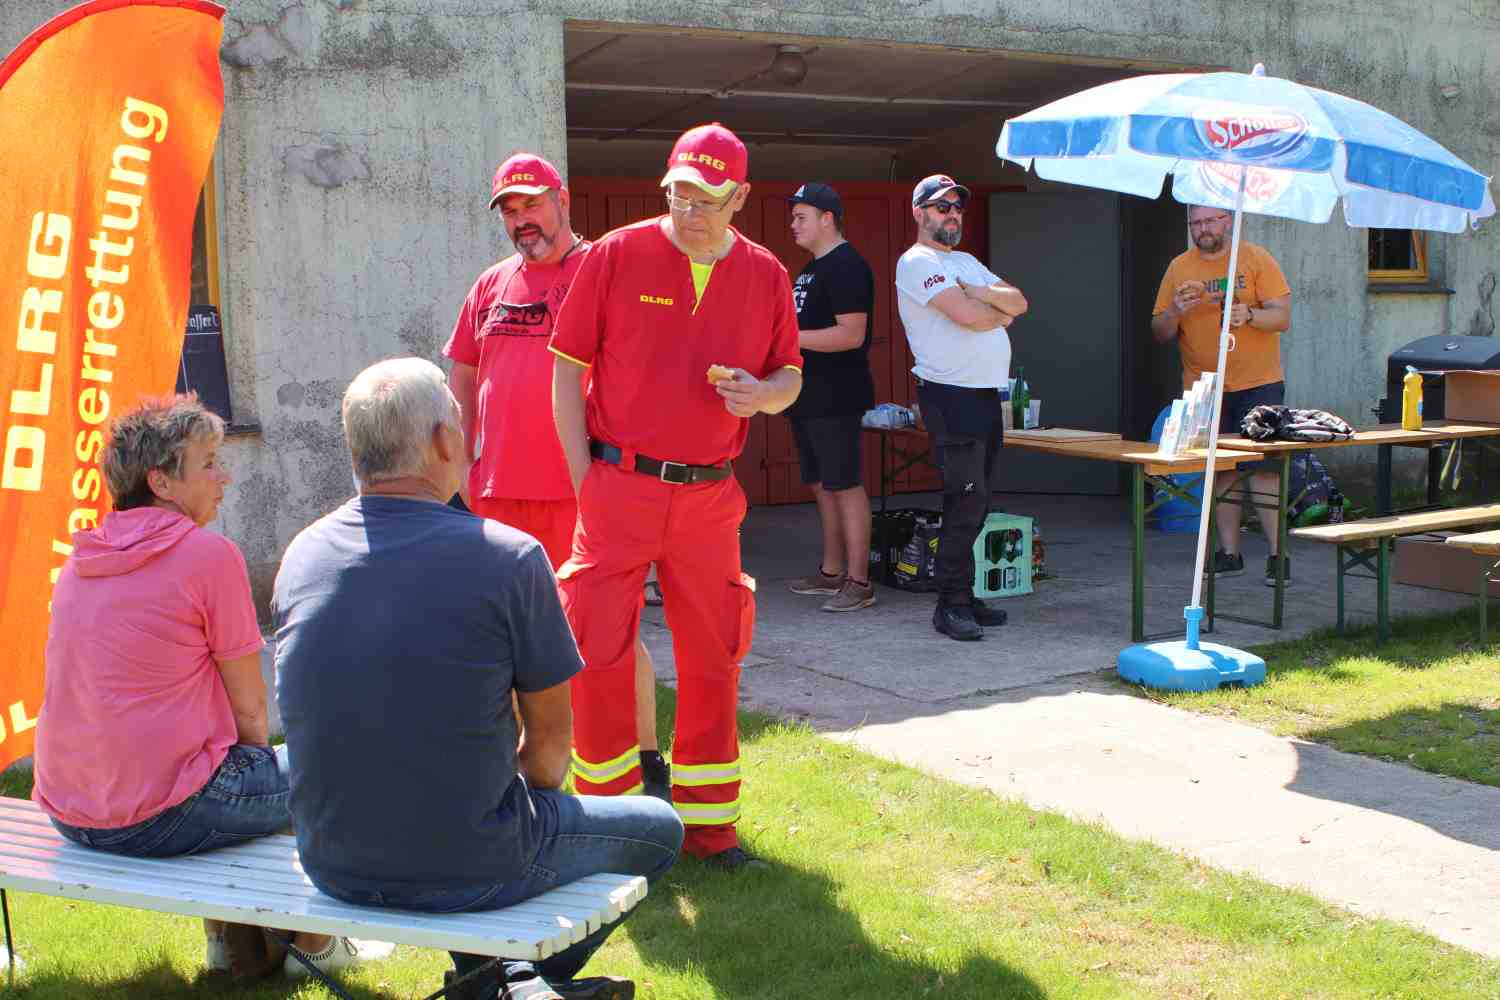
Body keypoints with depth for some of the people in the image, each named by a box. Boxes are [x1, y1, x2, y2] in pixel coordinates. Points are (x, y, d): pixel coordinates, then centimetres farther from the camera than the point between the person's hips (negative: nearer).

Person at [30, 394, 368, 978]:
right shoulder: (210, 554, -13)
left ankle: (227, 936, 40)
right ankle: (312, 942, 29)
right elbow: (250, 707, -9)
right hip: (161, 816, -8)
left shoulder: (82, 558, 9)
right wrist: (259, 752, 13)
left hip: (68, 811, 8)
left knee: (234, 759, 33)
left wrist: (247, 752, 25)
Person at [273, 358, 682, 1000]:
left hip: (332, 866, 5)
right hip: (468, 872, -5)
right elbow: (551, 739, -7)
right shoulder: (509, 558, -17)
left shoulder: (301, 555, -1)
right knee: (658, 829, 19)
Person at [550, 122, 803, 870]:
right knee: (597, 649, -2)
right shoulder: (617, 255, -3)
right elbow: (568, 368, 0)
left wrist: (763, 393, -11)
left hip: (709, 496, 3)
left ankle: (706, 821, 24)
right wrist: (585, 478, -6)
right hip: (620, 490, -2)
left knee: (713, 657, 9)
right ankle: (604, 809, 17)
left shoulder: (765, 275, 5)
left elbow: (790, 375, 14)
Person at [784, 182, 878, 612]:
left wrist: (789, 337, -21)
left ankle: (858, 582, -3)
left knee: (845, 485, -7)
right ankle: (831, 571, 24)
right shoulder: (812, 268, 18)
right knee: (822, 486, 15)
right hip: (809, 398, 10)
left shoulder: (846, 266, -14)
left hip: (836, 399, -10)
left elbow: (851, 335, -22)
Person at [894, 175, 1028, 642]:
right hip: (950, 394, -9)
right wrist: (1000, 310, 2)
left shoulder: (967, 263, 23)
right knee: (967, 500, -11)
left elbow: (1019, 302, 11)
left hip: (986, 393, 9)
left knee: (973, 503, 9)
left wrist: (979, 292, -6)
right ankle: (951, 604, -5)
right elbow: (968, 315, -18)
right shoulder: (917, 262, -6)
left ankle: (963, 597, 15)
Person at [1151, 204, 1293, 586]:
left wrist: (1248, 315, -25)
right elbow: (1159, 333, 7)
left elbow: (1282, 316, -6)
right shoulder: (1179, 267, 6)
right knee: (1220, 472, 6)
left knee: (1263, 469, -7)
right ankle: (1229, 553, 14)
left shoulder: (1257, 260, -1)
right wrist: (1174, 312, -14)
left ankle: (1278, 554, -2)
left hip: (1257, 383, -3)